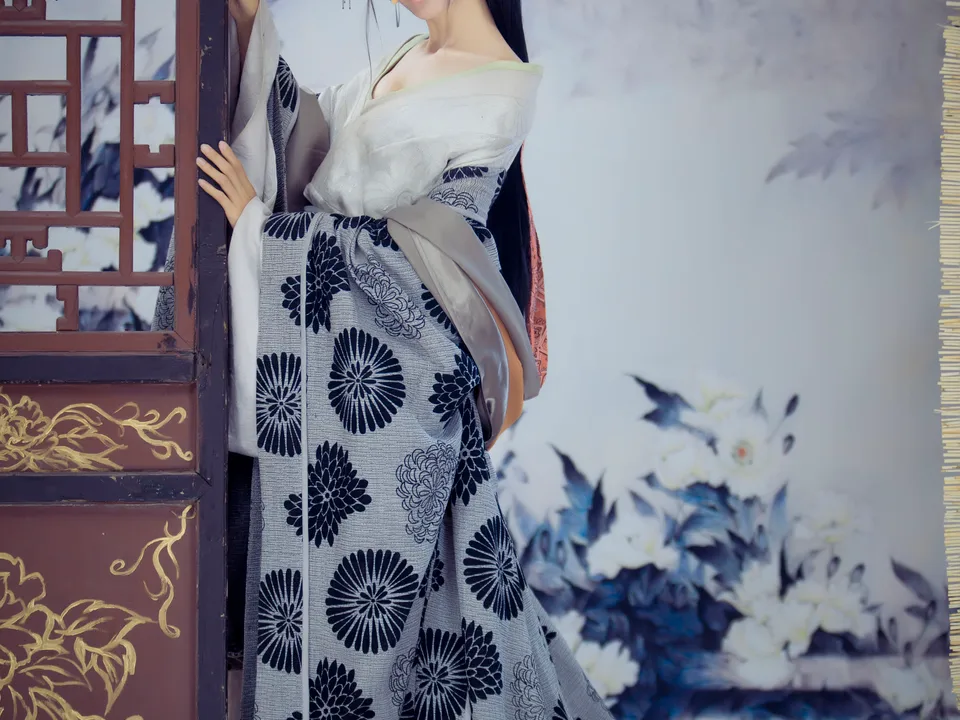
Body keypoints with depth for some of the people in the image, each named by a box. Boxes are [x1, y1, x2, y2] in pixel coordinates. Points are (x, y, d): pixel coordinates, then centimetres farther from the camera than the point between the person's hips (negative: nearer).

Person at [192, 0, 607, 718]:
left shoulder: (498, 88, -12)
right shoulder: (411, 58, 13)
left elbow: (411, 239, -15)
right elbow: (311, 131, 14)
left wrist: (262, 221, -10)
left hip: (389, 369, -8)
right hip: (341, 346, 8)